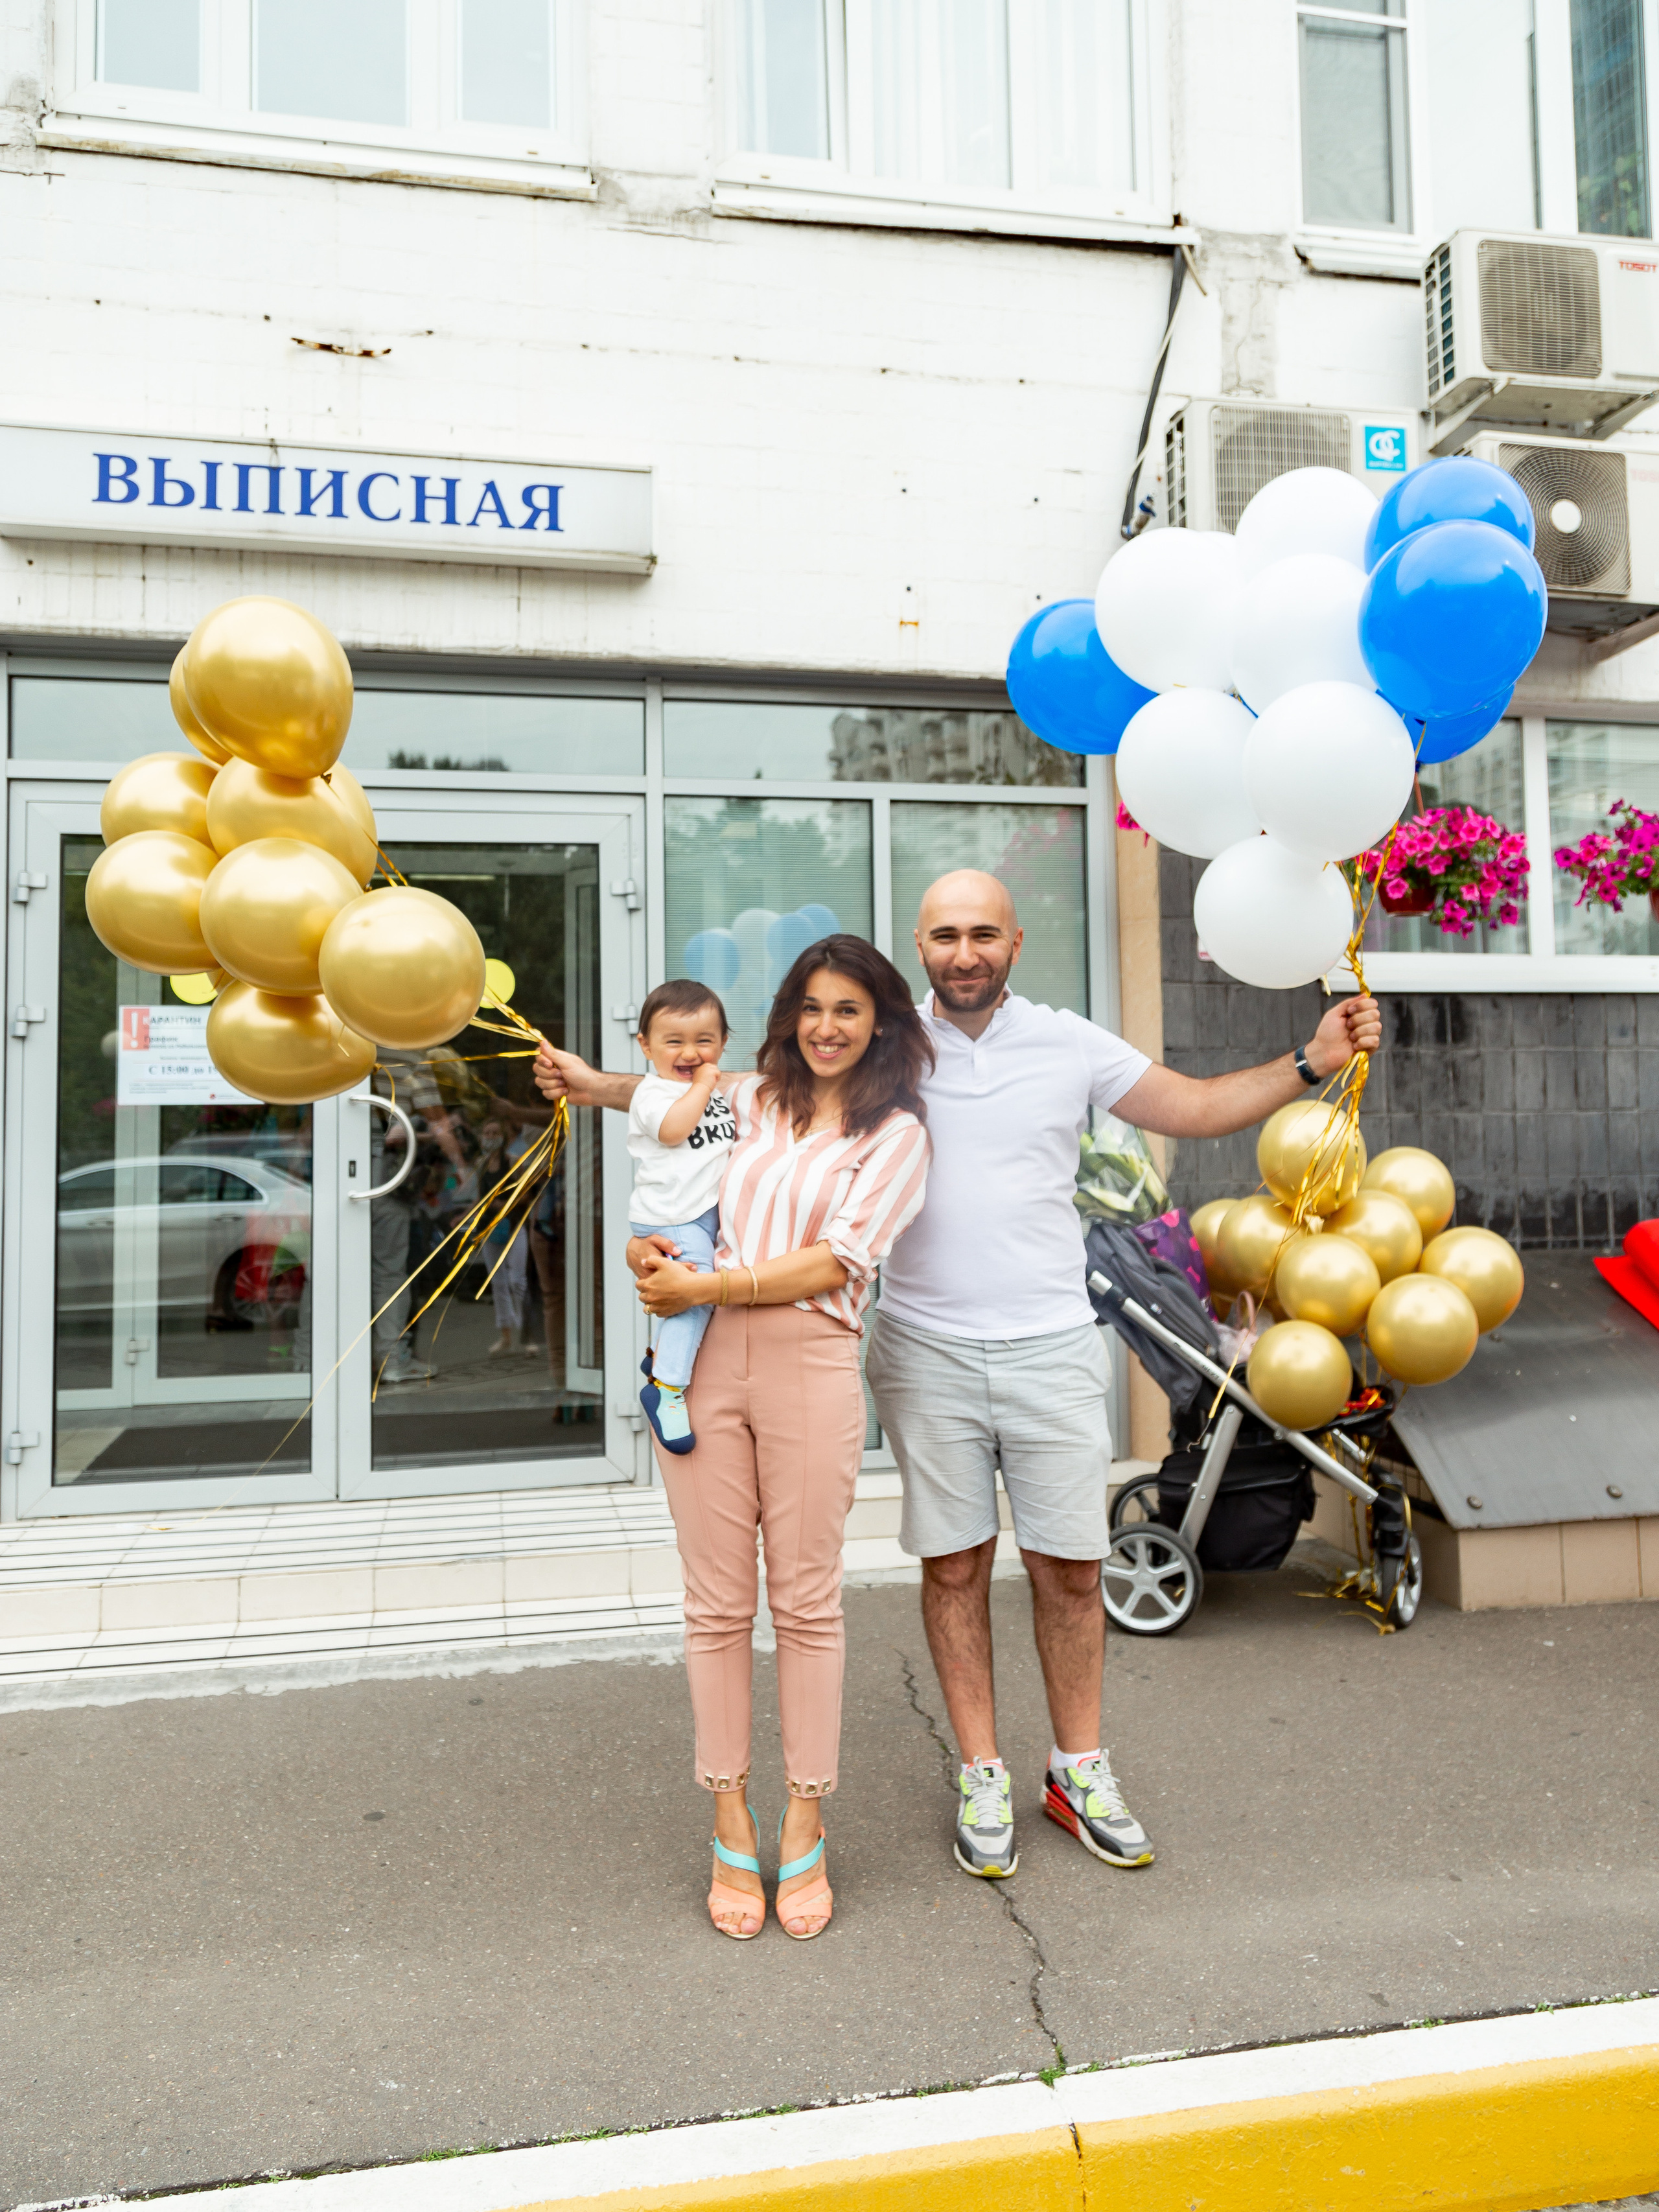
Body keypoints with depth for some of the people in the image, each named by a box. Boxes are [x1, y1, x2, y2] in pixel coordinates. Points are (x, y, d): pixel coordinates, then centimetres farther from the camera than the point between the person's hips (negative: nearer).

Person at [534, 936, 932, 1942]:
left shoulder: (896, 1133, 6)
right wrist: (596, 1084, 17)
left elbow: (838, 1261, -5)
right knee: (718, 1604, 6)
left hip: (811, 1363, -3)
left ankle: (804, 1832, 19)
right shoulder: (747, 1101, 17)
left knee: (807, 1602, 3)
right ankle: (733, 1829, 20)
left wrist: (708, 1286, -8)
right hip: (702, 1362, 3)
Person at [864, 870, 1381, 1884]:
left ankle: (1081, 1770, 27)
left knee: (1071, 1566, 7)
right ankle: (983, 1776, 24)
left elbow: (1196, 1106, 8)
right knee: (955, 1565, 8)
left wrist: (1312, 1062, -3)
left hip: (1051, 1346, 1)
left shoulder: (1070, 1044, 3)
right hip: (928, 1353, 0)